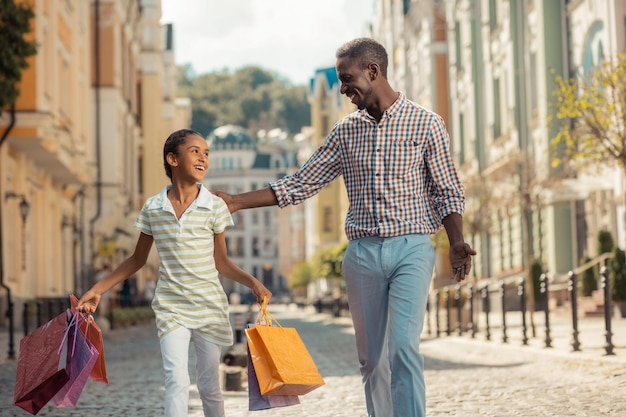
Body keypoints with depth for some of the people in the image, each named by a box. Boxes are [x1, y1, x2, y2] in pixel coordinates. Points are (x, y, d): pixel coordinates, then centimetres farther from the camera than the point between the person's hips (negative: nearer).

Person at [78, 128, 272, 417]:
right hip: (171, 307, 0)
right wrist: (98, 290, 8)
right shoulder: (153, 208, -1)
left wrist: (251, 282, -10)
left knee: (209, 385, 8)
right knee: (177, 381, -13)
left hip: (209, 307, 1)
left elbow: (220, 262, 5)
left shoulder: (215, 206, -2)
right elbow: (138, 259, 11)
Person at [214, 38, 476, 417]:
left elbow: (449, 192, 1)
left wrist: (457, 243, -15)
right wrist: (236, 201, 6)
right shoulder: (346, 131, 11)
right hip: (362, 253, 4)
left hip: (411, 248, -4)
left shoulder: (426, 124, 0)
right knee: (372, 358, 6)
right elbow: (300, 184, 12)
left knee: (404, 348, -17)